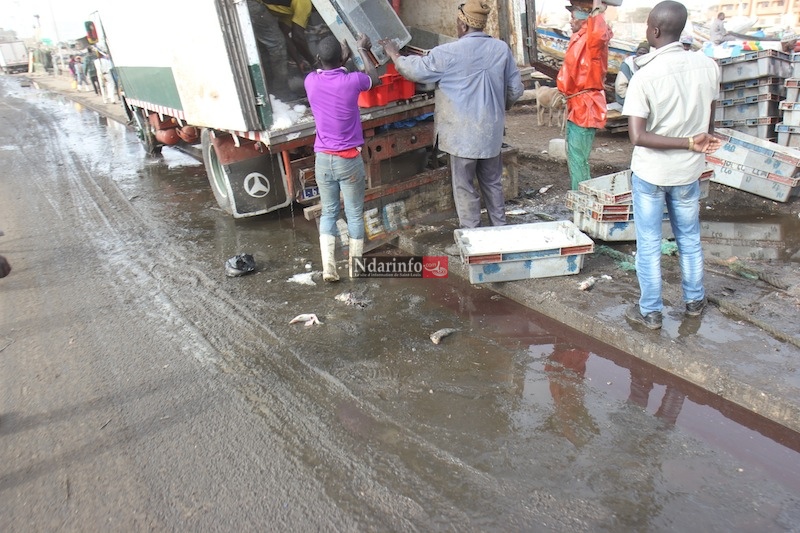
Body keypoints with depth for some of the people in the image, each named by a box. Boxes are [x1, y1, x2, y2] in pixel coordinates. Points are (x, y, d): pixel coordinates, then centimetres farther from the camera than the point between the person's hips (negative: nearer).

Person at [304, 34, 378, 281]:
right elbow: (374, 78, 12)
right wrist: (362, 50, 24)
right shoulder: (352, 81, -13)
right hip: (349, 160, -3)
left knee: (328, 213, 15)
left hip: (323, 159, 3)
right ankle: (355, 268, 20)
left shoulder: (311, 81, -3)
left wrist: (346, 57, 32)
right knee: (354, 214, 10)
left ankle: (329, 269, 12)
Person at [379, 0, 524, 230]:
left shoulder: (449, 53, -14)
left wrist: (393, 53, 14)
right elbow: (515, 90, 6)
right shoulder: (502, 49, 0)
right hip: (492, 132, 5)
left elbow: (415, 70, -4)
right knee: (492, 182, 19)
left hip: (463, 135, -5)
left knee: (465, 188, 7)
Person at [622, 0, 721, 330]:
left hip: (650, 172, -4)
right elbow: (709, 124, 4)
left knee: (648, 244, 8)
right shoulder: (708, 66, -6)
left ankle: (650, 312, 20)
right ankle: (695, 301, 37)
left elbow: (638, 136, -25)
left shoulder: (644, 76, -20)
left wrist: (691, 142, -18)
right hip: (688, 171, 5)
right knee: (690, 239, 21)